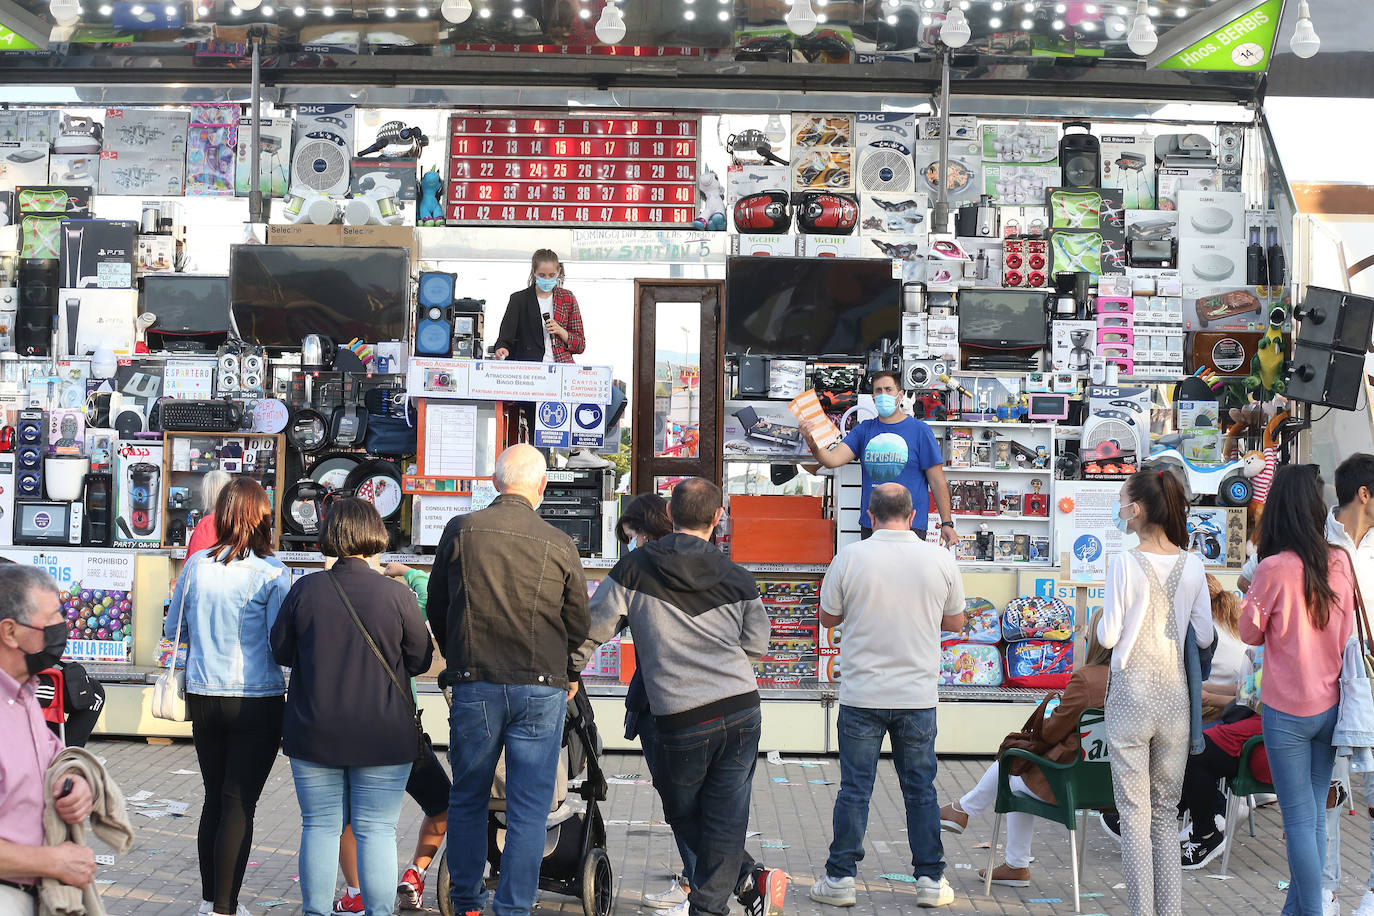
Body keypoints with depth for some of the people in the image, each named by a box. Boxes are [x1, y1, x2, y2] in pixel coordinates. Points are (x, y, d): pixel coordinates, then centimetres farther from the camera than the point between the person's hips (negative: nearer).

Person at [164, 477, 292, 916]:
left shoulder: (196, 564, 0)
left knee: (214, 798, 17)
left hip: (203, 698, 4)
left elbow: (173, 629, 11)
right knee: (239, 804, 2)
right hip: (256, 701, -4)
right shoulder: (271, 572, -12)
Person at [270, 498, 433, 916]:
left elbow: (282, 652, 5)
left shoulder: (305, 590, -6)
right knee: (377, 831, 6)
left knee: (320, 827, 11)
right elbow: (420, 660, -1)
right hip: (383, 736, -1)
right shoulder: (397, 595, -11)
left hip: (314, 735, 2)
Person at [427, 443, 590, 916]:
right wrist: (569, 677, 24)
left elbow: (436, 609, 8)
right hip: (541, 690, -1)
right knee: (529, 808, 4)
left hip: (474, 685, 1)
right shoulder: (559, 545, -3)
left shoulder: (459, 531, -1)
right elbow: (578, 622, 7)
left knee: (467, 799, 15)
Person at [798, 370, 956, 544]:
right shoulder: (864, 430, 8)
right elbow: (833, 459, -4)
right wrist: (814, 445, -26)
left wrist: (946, 524, -3)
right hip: (870, 526, 4)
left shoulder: (919, 430, -1)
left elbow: (937, 481, -1)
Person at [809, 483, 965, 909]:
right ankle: (931, 879, 17)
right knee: (921, 789, 11)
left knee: (854, 788, 6)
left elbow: (828, 618, 5)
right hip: (919, 697, 1)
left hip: (862, 695, -1)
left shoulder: (849, 558, -8)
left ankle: (840, 877, 12)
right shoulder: (941, 559, -3)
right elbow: (956, 621, 10)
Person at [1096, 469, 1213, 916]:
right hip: (1175, 696, 4)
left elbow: (1108, 637, -10)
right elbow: (1204, 637, 4)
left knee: (1134, 813, 3)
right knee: (1166, 811, 14)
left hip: (1131, 698, -4)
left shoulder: (1125, 563, -13)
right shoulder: (1192, 565, 0)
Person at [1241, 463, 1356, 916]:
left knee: (1299, 821, 2)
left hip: (1287, 712, -5)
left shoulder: (1274, 568, -18)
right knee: (1314, 817, 14)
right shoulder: (1340, 561, -4)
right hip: (1330, 706, 5)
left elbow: (1250, 633, -3)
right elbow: (1347, 633, 7)